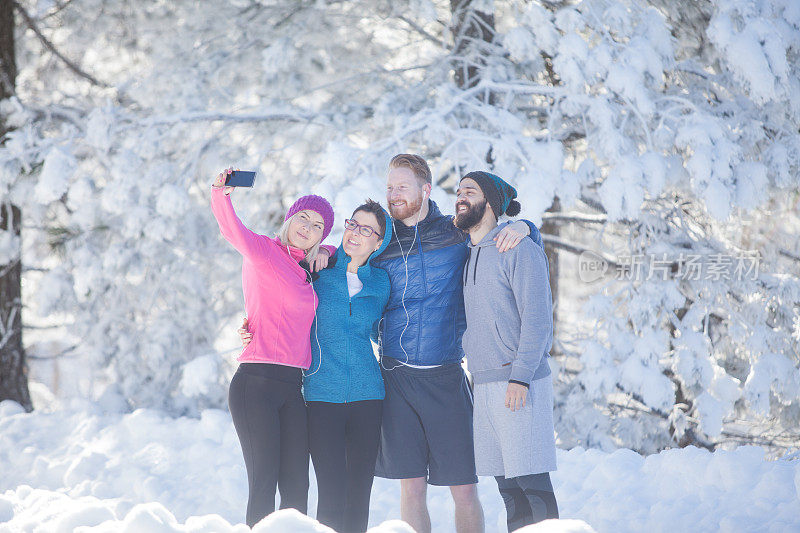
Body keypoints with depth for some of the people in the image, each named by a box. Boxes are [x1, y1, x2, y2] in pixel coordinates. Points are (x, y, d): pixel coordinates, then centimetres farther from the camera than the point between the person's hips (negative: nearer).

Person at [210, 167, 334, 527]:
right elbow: (233, 230, -20)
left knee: (296, 489, 3)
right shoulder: (263, 250, 1)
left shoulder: (306, 268, 20)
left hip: (293, 389, 7)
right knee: (263, 484, -9)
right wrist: (221, 193, -38)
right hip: (257, 382, -7)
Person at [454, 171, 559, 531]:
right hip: (484, 386, 8)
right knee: (506, 486, 8)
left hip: (520, 385, -8)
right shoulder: (467, 255, 18)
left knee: (532, 484, -9)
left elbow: (537, 317, -12)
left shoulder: (518, 248, -6)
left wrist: (520, 376, -18)